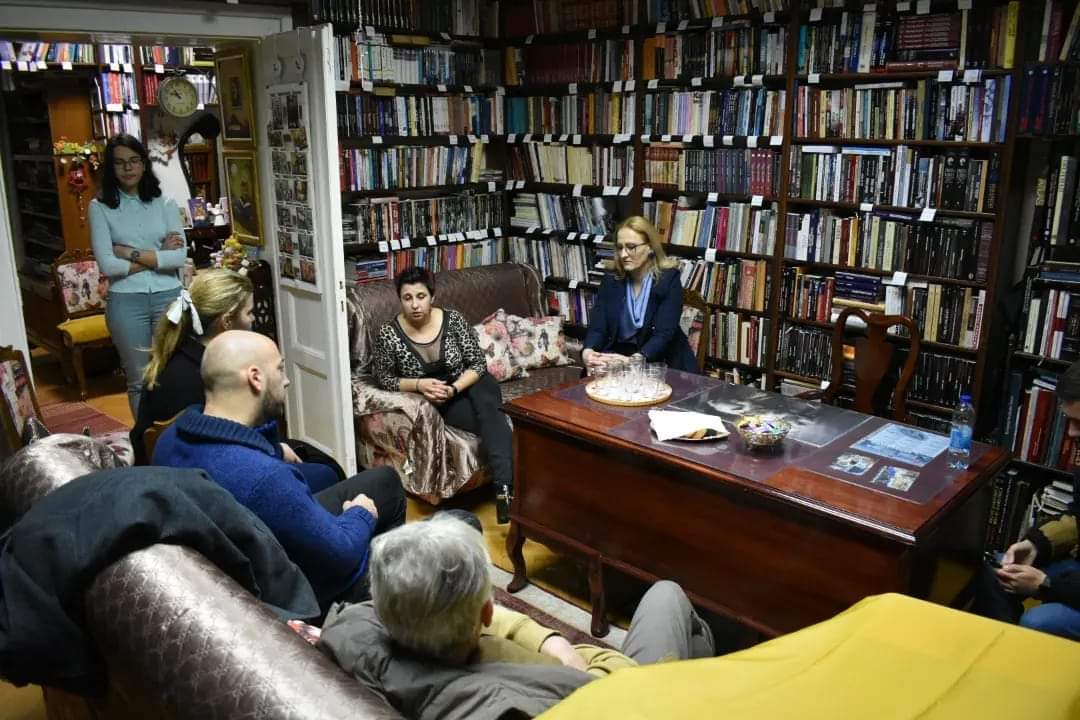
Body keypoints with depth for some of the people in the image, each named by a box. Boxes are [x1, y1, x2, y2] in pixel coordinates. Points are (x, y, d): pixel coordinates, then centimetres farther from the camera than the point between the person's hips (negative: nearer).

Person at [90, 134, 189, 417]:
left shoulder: (165, 204, 4)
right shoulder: (100, 207, 0)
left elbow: (180, 257, -7)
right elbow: (107, 265, -10)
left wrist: (131, 253, -11)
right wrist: (159, 255, -8)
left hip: (169, 297, 1)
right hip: (126, 302, -1)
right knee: (140, 380, 8)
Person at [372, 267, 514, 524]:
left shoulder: (453, 319, -12)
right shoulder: (389, 334, -13)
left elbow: (478, 363, -7)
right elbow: (384, 378, -3)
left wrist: (454, 389, -24)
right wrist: (419, 384, -19)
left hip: (470, 385, 1)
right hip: (437, 400, 0)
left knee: (487, 408, -35)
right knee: (492, 423, -29)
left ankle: (504, 488, -47)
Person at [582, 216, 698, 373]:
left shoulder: (669, 280, -8)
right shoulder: (610, 282, 4)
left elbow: (664, 334, -18)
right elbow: (597, 327, -4)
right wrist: (588, 352, -27)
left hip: (662, 364, -2)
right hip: (618, 359, 2)